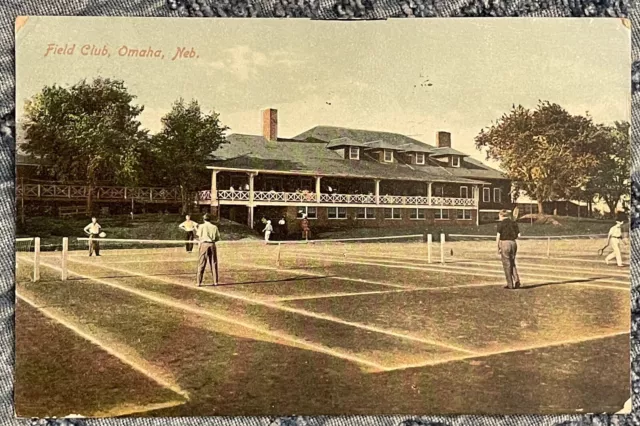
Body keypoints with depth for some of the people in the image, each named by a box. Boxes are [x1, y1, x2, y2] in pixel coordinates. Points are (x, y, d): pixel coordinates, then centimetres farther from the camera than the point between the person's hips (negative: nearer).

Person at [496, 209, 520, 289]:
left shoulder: (501, 223, -6)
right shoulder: (514, 223, 8)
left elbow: (498, 236, -12)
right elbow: (518, 235, 5)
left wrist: (498, 247, -3)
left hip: (504, 244, -5)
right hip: (513, 244, 5)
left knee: (507, 265, 4)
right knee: (512, 264, 18)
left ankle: (510, 285, 6)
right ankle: (517, 281, 0)